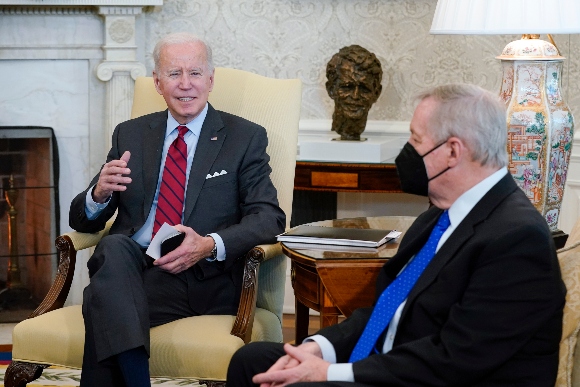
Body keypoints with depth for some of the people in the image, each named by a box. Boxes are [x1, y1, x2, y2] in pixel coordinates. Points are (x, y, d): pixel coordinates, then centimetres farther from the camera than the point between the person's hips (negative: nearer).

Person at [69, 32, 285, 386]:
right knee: (115, 248, -35)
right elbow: (84, 221, 17)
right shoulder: (130, 135, 18)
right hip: (125, 266, 4)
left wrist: (211, 245, -22)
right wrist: (100, 194, -9)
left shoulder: (245, 138, 9)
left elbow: (269, 218, -2)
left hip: (200, 279, -3)